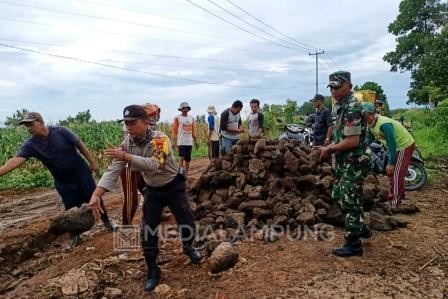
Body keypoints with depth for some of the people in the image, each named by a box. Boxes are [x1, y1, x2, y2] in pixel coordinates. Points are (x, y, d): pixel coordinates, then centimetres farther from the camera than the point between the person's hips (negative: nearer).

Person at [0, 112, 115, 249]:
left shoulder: (61, 131, -18)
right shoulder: (31, 145, -12)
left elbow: (80, 146, -9)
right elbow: (16, 160, -25)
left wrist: (92, 162, -7)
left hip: (81, 173, -2)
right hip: (63, 181, 2)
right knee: (71, 208, 9)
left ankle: (107, 222, 32)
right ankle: (74, 237, 27)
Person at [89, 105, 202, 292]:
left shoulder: (160, 139, -28)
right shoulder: (127, 143, -13)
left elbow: (154, 165, -42)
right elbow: (113, 170, -17)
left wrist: (126, 156, -49)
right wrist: (96, 194, -28)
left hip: (173, 187, -3)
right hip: (152, 190, 4)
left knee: (187, 223, 6)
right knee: (148, 230, 2)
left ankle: (188, 247, 40)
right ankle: (153, 271, 21)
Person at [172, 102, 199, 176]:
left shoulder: (191, 118, 13)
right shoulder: (177, 118, 0)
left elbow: (193, 130, 14)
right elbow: (174, 130, -5)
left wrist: (196, 141, 12)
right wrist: (174, 141, -12)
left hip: (189, 142, 4)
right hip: (181, 142, -4)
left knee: (188, 159, 8)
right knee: (182, 157, -12)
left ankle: (186, 175, 18)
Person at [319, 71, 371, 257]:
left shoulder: (351, 107, -20)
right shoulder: (342, 105, 12)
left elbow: (352, 141, -25)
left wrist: (330, 149, -14)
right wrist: (330, 147, 5)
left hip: (353, 163, -10)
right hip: (344, 162, 10)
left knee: (350, 201, -2)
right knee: (338, 196, 19)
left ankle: (353, 244, 12)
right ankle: (361, 228, 36)